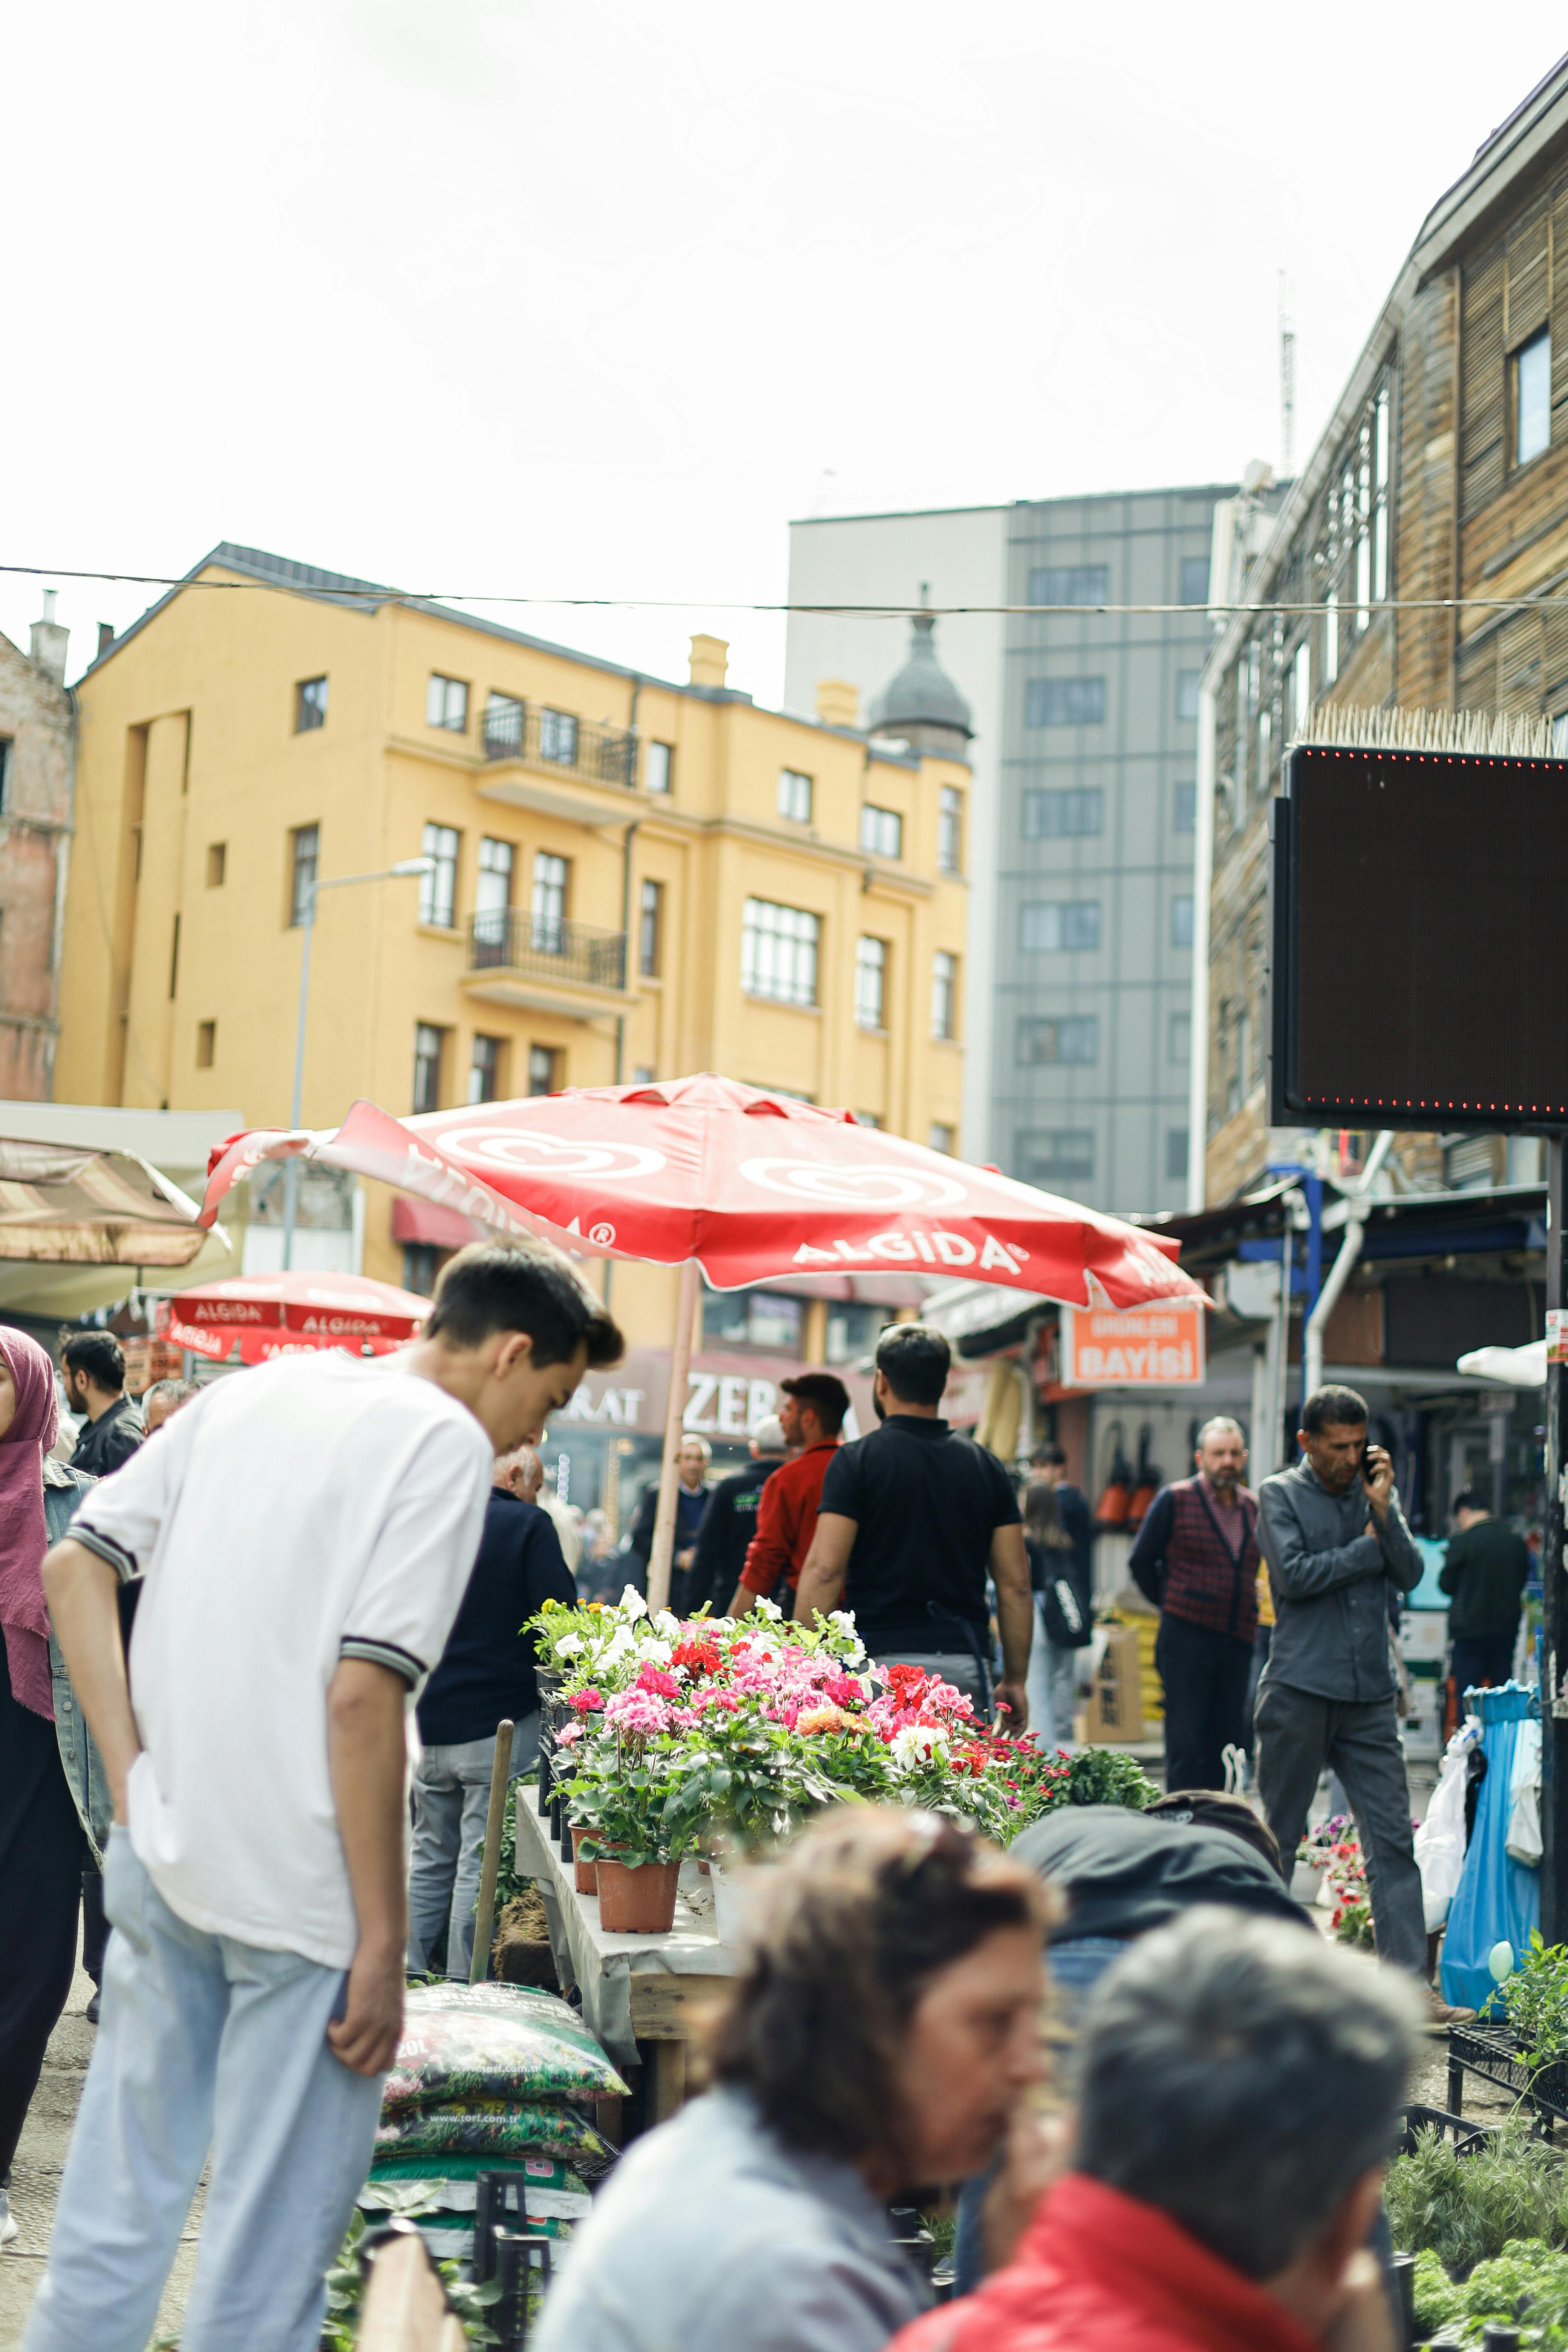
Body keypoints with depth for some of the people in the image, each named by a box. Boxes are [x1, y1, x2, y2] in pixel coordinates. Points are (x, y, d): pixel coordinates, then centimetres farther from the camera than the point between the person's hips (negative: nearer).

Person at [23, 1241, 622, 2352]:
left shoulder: (248, 1392, 11)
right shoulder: (447, 1442, -10)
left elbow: (74, 1566, 9)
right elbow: (362, 1695, -19)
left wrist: (132, 1771, 6)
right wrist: (384, 1945, -15)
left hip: (160, 1856, 7)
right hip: (300, 1886, -7)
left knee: (121, 2192, 18)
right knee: (274, 2231, 5)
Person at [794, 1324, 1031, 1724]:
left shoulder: (857, 1459, -1)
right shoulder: (986, 1467, 10)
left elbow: (825, 1571, -9)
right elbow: (1016, 1586, 8)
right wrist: (1015, 1681, 15)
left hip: (882, 1659, -3)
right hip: (965, 1667, 3)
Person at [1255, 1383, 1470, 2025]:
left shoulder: (1376, 1494, 12)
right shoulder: (1280, 1494, 1)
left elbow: (1411, 1576, 1)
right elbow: (1294, 1574, -12)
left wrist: (1383, 1509, -10)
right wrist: (1367, 1547, -4)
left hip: (1369, 1695, 3)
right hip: (1300, 1689, -3)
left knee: (1393, 1839, -3)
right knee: (1277, 1839, 5)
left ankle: (1410, 1984, -4)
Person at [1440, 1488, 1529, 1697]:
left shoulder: (1462, 1542, -12)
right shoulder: (1516, 1541, 4)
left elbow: (1447, 1584, -5)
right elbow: (1523, 1580, 14)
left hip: (1470, 1631, -5)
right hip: (1507, 1630, 5)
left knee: (1468, 1695, 0)